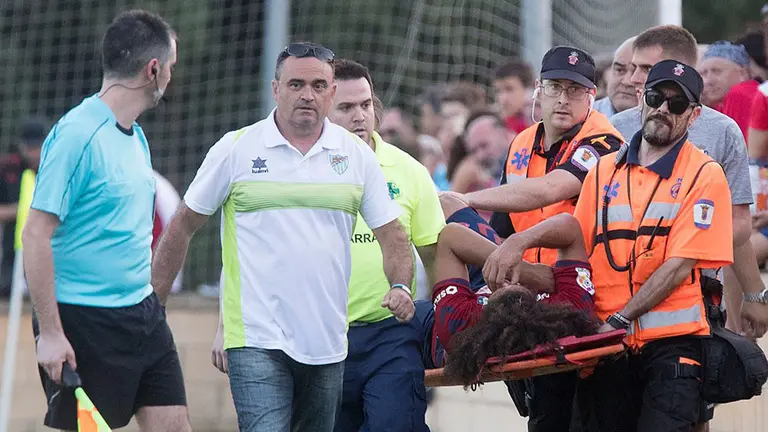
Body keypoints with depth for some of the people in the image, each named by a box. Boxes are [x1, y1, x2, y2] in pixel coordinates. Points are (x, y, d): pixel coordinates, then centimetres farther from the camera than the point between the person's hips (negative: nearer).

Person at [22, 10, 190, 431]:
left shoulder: (135, 136, 12)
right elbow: (36, 234, -19)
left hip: (143, 313, 9)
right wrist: (49, 332, -21)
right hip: (83, 322, -9)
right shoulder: (77, 135, -16)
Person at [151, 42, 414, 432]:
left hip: (327, 342, 4)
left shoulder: (356, 155, 7)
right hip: (256, 341, -4)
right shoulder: (235, 149, 0)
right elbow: (183, 227, 6)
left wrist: (400, 286, -10)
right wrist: (151, 305, 4)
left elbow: (391, 234, 10)